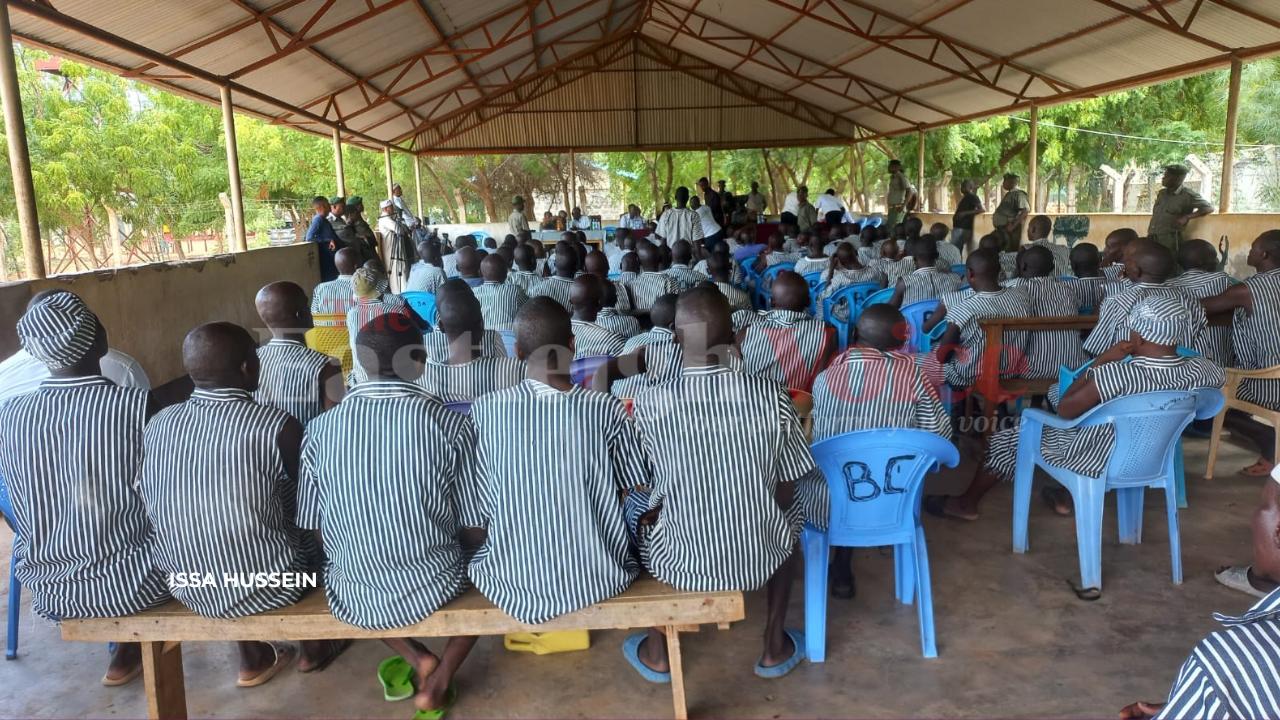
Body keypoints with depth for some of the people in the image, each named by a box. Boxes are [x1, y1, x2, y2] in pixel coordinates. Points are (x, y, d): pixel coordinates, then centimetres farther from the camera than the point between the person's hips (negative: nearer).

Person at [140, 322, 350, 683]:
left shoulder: (158, 424, -4)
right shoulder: (277, 426, -19)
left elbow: (148, 509, 8)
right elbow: (302, 509, -6)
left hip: (182, 585, 5)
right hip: (260, 586, -4)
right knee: (312, 536, 23)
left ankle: (254, 659, 36)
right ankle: (314, 647, 42)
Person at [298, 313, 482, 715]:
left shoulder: (319, 431, -9)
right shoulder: (451, 425, -15)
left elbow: (313, 529, 1)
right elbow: (476, 532, -7)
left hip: (351, 597, 2)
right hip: (435, 587, -2)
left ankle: (417, 660, 17)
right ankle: (440, 680, 18)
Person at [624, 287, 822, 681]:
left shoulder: (649, 404, -16)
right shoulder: (771, 395, -13)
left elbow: (652, 499, -4)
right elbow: (788, 490, -1)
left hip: (679, 565, 0)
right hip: (762, 559, 1)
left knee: (634, 503, 30)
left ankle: (655, 653, 34)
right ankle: (775, 647, 35)